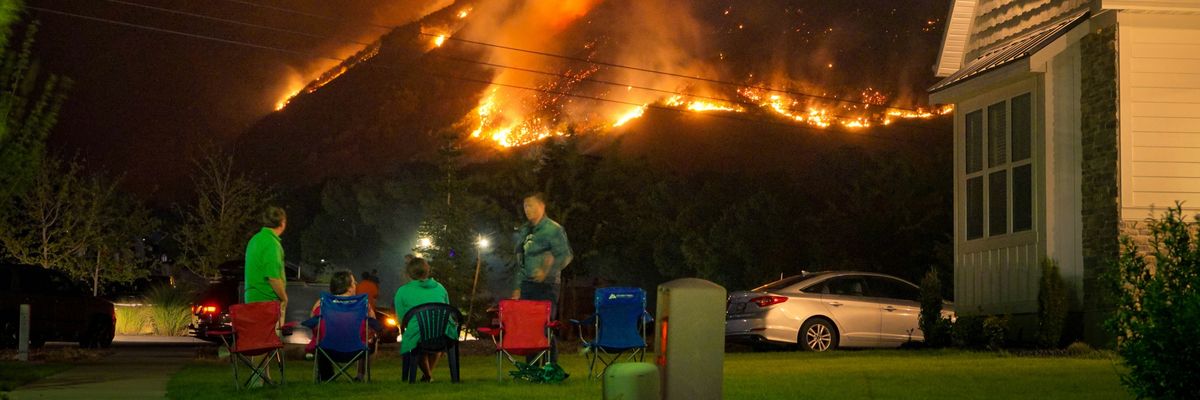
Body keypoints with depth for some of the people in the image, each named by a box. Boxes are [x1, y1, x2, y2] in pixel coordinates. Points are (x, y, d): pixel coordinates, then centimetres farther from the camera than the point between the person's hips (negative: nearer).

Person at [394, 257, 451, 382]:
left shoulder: (403, 292, 7)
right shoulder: (440, 288, 17)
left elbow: (402, 320, 10)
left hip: (418, 338, -3)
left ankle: (427, 375, 40)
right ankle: (429, 373, 54)